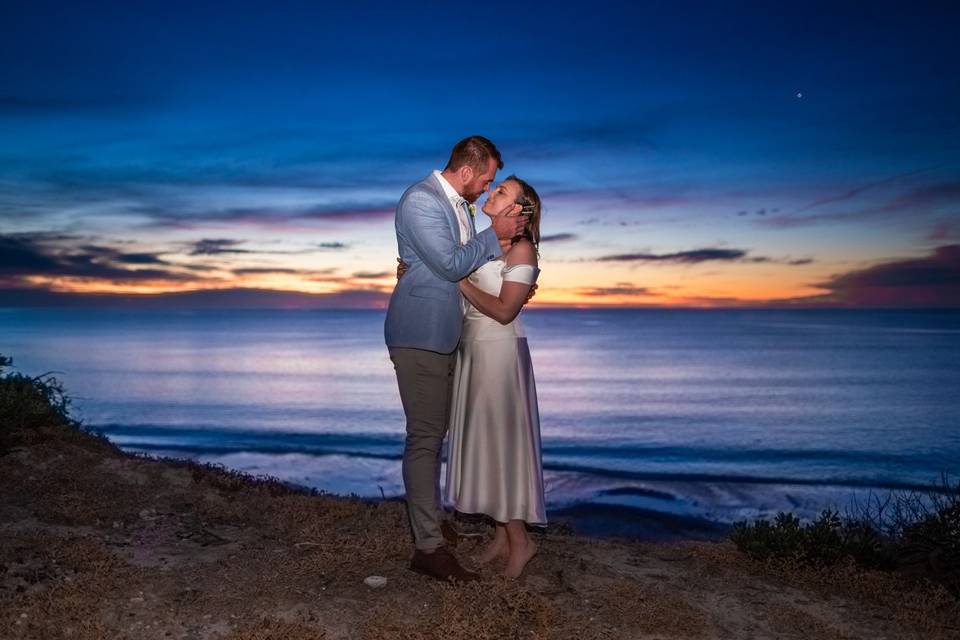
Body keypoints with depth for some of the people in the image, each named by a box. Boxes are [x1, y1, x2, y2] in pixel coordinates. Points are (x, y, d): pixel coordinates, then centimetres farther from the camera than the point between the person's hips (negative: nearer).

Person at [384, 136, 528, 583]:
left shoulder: (459, 204, 13)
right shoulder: (420, 199, -15)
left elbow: (466, 259, 20)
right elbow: (450, 264, -20)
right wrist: (494, 234, -10)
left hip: (443, 335, 10)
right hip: (420, 335, -9)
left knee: (434, 433, 17)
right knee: (424, 438, -6)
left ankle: (428, 520, 31)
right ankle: (428, 548, 2)